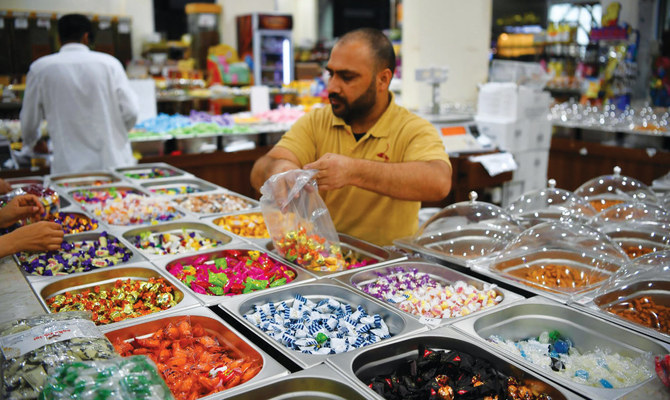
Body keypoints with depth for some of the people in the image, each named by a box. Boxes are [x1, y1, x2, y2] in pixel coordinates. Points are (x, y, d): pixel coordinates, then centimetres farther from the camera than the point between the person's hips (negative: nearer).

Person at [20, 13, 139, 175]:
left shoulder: (40, 68, 3)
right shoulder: (109, 62, 1)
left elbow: (29, 121, 11)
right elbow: (130, 112, -2)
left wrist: (32, 142, 34)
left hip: (70, 168, 0)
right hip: (114, 162, 0)